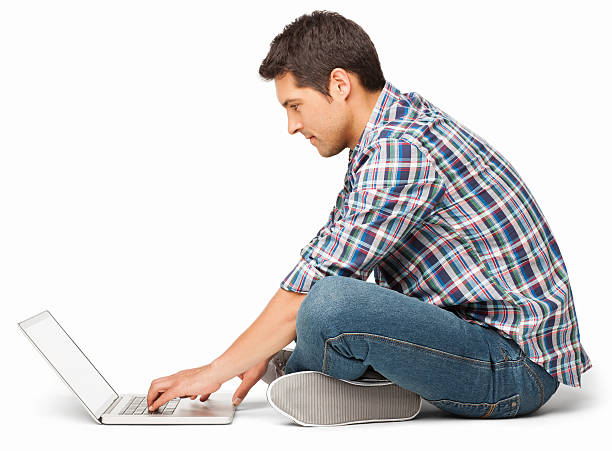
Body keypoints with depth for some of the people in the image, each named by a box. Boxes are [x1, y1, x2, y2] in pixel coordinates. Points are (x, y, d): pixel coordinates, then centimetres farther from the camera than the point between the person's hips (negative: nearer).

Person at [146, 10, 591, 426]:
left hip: (517, 369, -10)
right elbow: (323, 263, 13)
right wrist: (265, 352, 12)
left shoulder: (399, 151, -23)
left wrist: (215, 371, -8)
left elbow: (306, 293, -21)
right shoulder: (398, 126, 9)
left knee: (330, 304, -31)